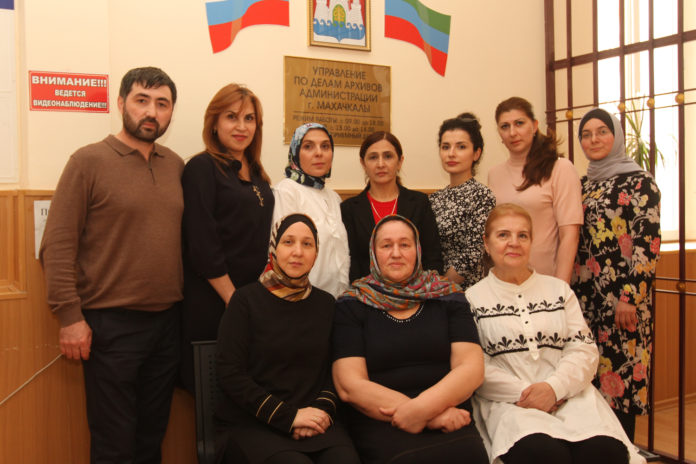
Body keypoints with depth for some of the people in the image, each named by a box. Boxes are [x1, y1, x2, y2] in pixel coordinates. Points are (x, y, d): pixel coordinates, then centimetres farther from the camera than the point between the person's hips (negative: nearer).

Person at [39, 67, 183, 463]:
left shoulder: (177, 166, 7)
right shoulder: (89, 161, -6)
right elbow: (57, 246, -10)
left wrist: (185, 298, 4)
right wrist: (70, 317, -14)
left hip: (168, 321, 5)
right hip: (111, 324, -4)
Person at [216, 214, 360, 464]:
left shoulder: (325, 303, 10)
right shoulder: (246, 300, -2)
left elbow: (333, 370, 12)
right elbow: (230, 375, -7)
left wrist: (323, 409, -8)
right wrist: (289, 416, -12)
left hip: (314, 422, 3)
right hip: (250, 424, -3)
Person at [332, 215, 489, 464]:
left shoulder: (447, 296, 11)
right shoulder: (351, 305, 5)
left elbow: (471, 368, 2)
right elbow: (349, 385, -5)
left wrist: (422, 408, -17)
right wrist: (433, 416, -13)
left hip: (449, 422, 2)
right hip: (380, 425, -2)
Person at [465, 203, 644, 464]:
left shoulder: (559, 289, 18)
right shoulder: (473, 299, 8)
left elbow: (584, 350, 7)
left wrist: (555, 387, -11)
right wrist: (522, 392, -15)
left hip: (566, 393, 4)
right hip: (508, 401, -3)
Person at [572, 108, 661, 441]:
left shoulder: (639, 183, -4)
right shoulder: (583, 185, 14)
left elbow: (648, 245, -11)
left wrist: (630, 298, -16)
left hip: (621, 298, -6)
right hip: (584, 295, 6)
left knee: (620, 374, -1)